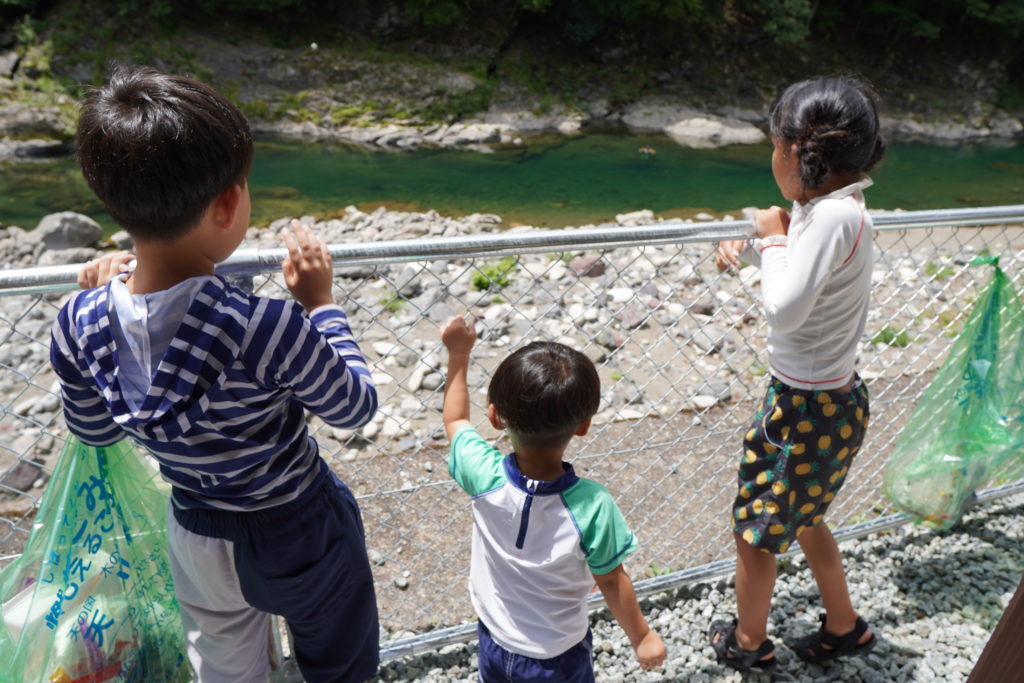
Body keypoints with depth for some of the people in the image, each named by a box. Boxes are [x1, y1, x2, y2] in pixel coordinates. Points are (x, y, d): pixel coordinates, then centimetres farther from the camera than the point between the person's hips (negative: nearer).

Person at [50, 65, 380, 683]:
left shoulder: (80, 325, -20)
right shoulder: (267, 329, -37)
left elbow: (95, 432, 1)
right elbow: (357, 407, -18)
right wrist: (320, 302, -11)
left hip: (197, 539, 5)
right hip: (300, 535, -4)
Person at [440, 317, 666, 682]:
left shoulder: (484, 477, -27)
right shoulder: (592, 505, -33)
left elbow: (455, 420, -5)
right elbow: (611, 581, -16)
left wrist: (459, 353, 3)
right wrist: (641, 636, 2)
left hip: (494, 642, 2)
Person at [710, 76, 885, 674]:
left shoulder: (835, 216, -27)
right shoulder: (834, 207, 1)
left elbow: (784, 309, -33)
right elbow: (803, 259, 21)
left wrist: (775, 237, -18)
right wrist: (750, 247, 3)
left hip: (810, 410, -9)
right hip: (832, 399, 9)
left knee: (755, 530, 12)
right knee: (801, 518, 28)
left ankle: (748, 643, 36)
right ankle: (844, 628, 47)